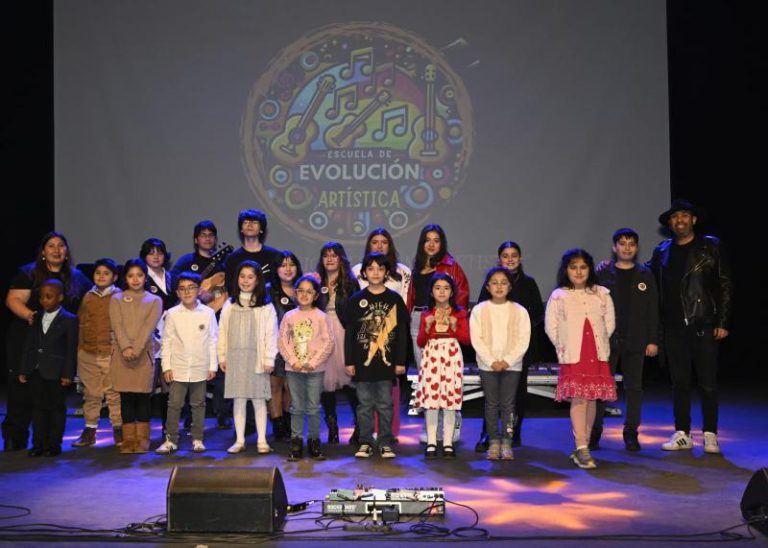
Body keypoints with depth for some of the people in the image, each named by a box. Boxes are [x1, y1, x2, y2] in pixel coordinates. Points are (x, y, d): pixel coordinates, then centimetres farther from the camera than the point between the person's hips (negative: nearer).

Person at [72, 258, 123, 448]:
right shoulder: (88, 297, 10)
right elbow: (81, 323, 14)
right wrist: (79, 347, 9)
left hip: (112, 354, -3)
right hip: (88, 353, 3)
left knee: (114, 393, -1)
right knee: (91, 394, 9)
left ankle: (119, 431, 9)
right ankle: (89, 431, 17)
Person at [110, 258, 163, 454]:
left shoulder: (154, 300, 9)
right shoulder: (116, 299, 11)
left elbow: (149, 326, -5)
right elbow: (117, 326, -2)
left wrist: (136, 349, -18)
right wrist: (126, 347, -18)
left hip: (144, 354, -1)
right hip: (121, 354, 1)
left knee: (143, 397, -1)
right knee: (126, 397, 1)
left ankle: (142, 439, 5)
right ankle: (128, 438, 6)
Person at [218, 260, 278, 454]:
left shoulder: (266, 306, -1)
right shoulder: (230, 305, 8)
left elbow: (271, 334, -4)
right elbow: (223, 332, 9)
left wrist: (269, 359, -8)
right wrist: (222, 357, 4)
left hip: (256, 359, -3)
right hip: (235, 358, 3)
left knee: (258, 400, 1)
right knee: (238, 400, 6)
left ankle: (262, 440, 8)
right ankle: (239, 440, 13)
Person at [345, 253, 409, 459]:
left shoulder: (394, 299, 3)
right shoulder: (356, 300, 4)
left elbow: (401, 332, 4)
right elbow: (349, 333, 5)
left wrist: (400, 361, 0)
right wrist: (349, 361, 0)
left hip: (386, 361, 0)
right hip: (362, 361, 1)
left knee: (385, 404, 4)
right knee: (365, 404, 6)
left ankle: (385, 443, 13)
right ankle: (365, 443, 15)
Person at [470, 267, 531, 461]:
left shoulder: (519, 311, 2)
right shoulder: (479, 310, 1)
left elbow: (523, 340, -2)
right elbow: (476, 339, -4)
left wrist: (507, 361, -12)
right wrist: (492, 361, -12)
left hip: (511, 364, 0)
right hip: (487, 364, 0)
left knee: (508, 404, 1)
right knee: (492, 403, 3)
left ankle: (507, 443, 6)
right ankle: (493, 442, 10)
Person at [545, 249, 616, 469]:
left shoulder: (601, 294, 10)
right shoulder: (558, 296, 4)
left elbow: (609, 322, 13)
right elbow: (550, 326, 4)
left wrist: (600, 343, 7)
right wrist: (563, 347, 1)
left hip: (597, 355, 3)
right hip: (572, 356, -3)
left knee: (592, 399, 6)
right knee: (578, 399, -11)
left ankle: (584, 446, 16)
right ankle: (582, 449, -14)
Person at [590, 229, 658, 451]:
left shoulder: (645, 275, 8)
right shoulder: (603, 274, 5)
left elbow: (652, 310, 6)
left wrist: (653, 340, -1)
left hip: (635, 341, 1)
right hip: (607, 340, -1)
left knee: (634, 386, 4)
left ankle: (631, 433, 12)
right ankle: (594, 432, 7)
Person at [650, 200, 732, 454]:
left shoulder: (711, 247, 2)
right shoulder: (662, 251, 11)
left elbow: (725, 286, -1)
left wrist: (723, 322, -7)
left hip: (704, 325, -3)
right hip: (674, 328, 3)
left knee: (708, 382, 0)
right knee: (679, 382, 7)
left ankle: (710, 435, 8)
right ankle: (682, 434, 14)